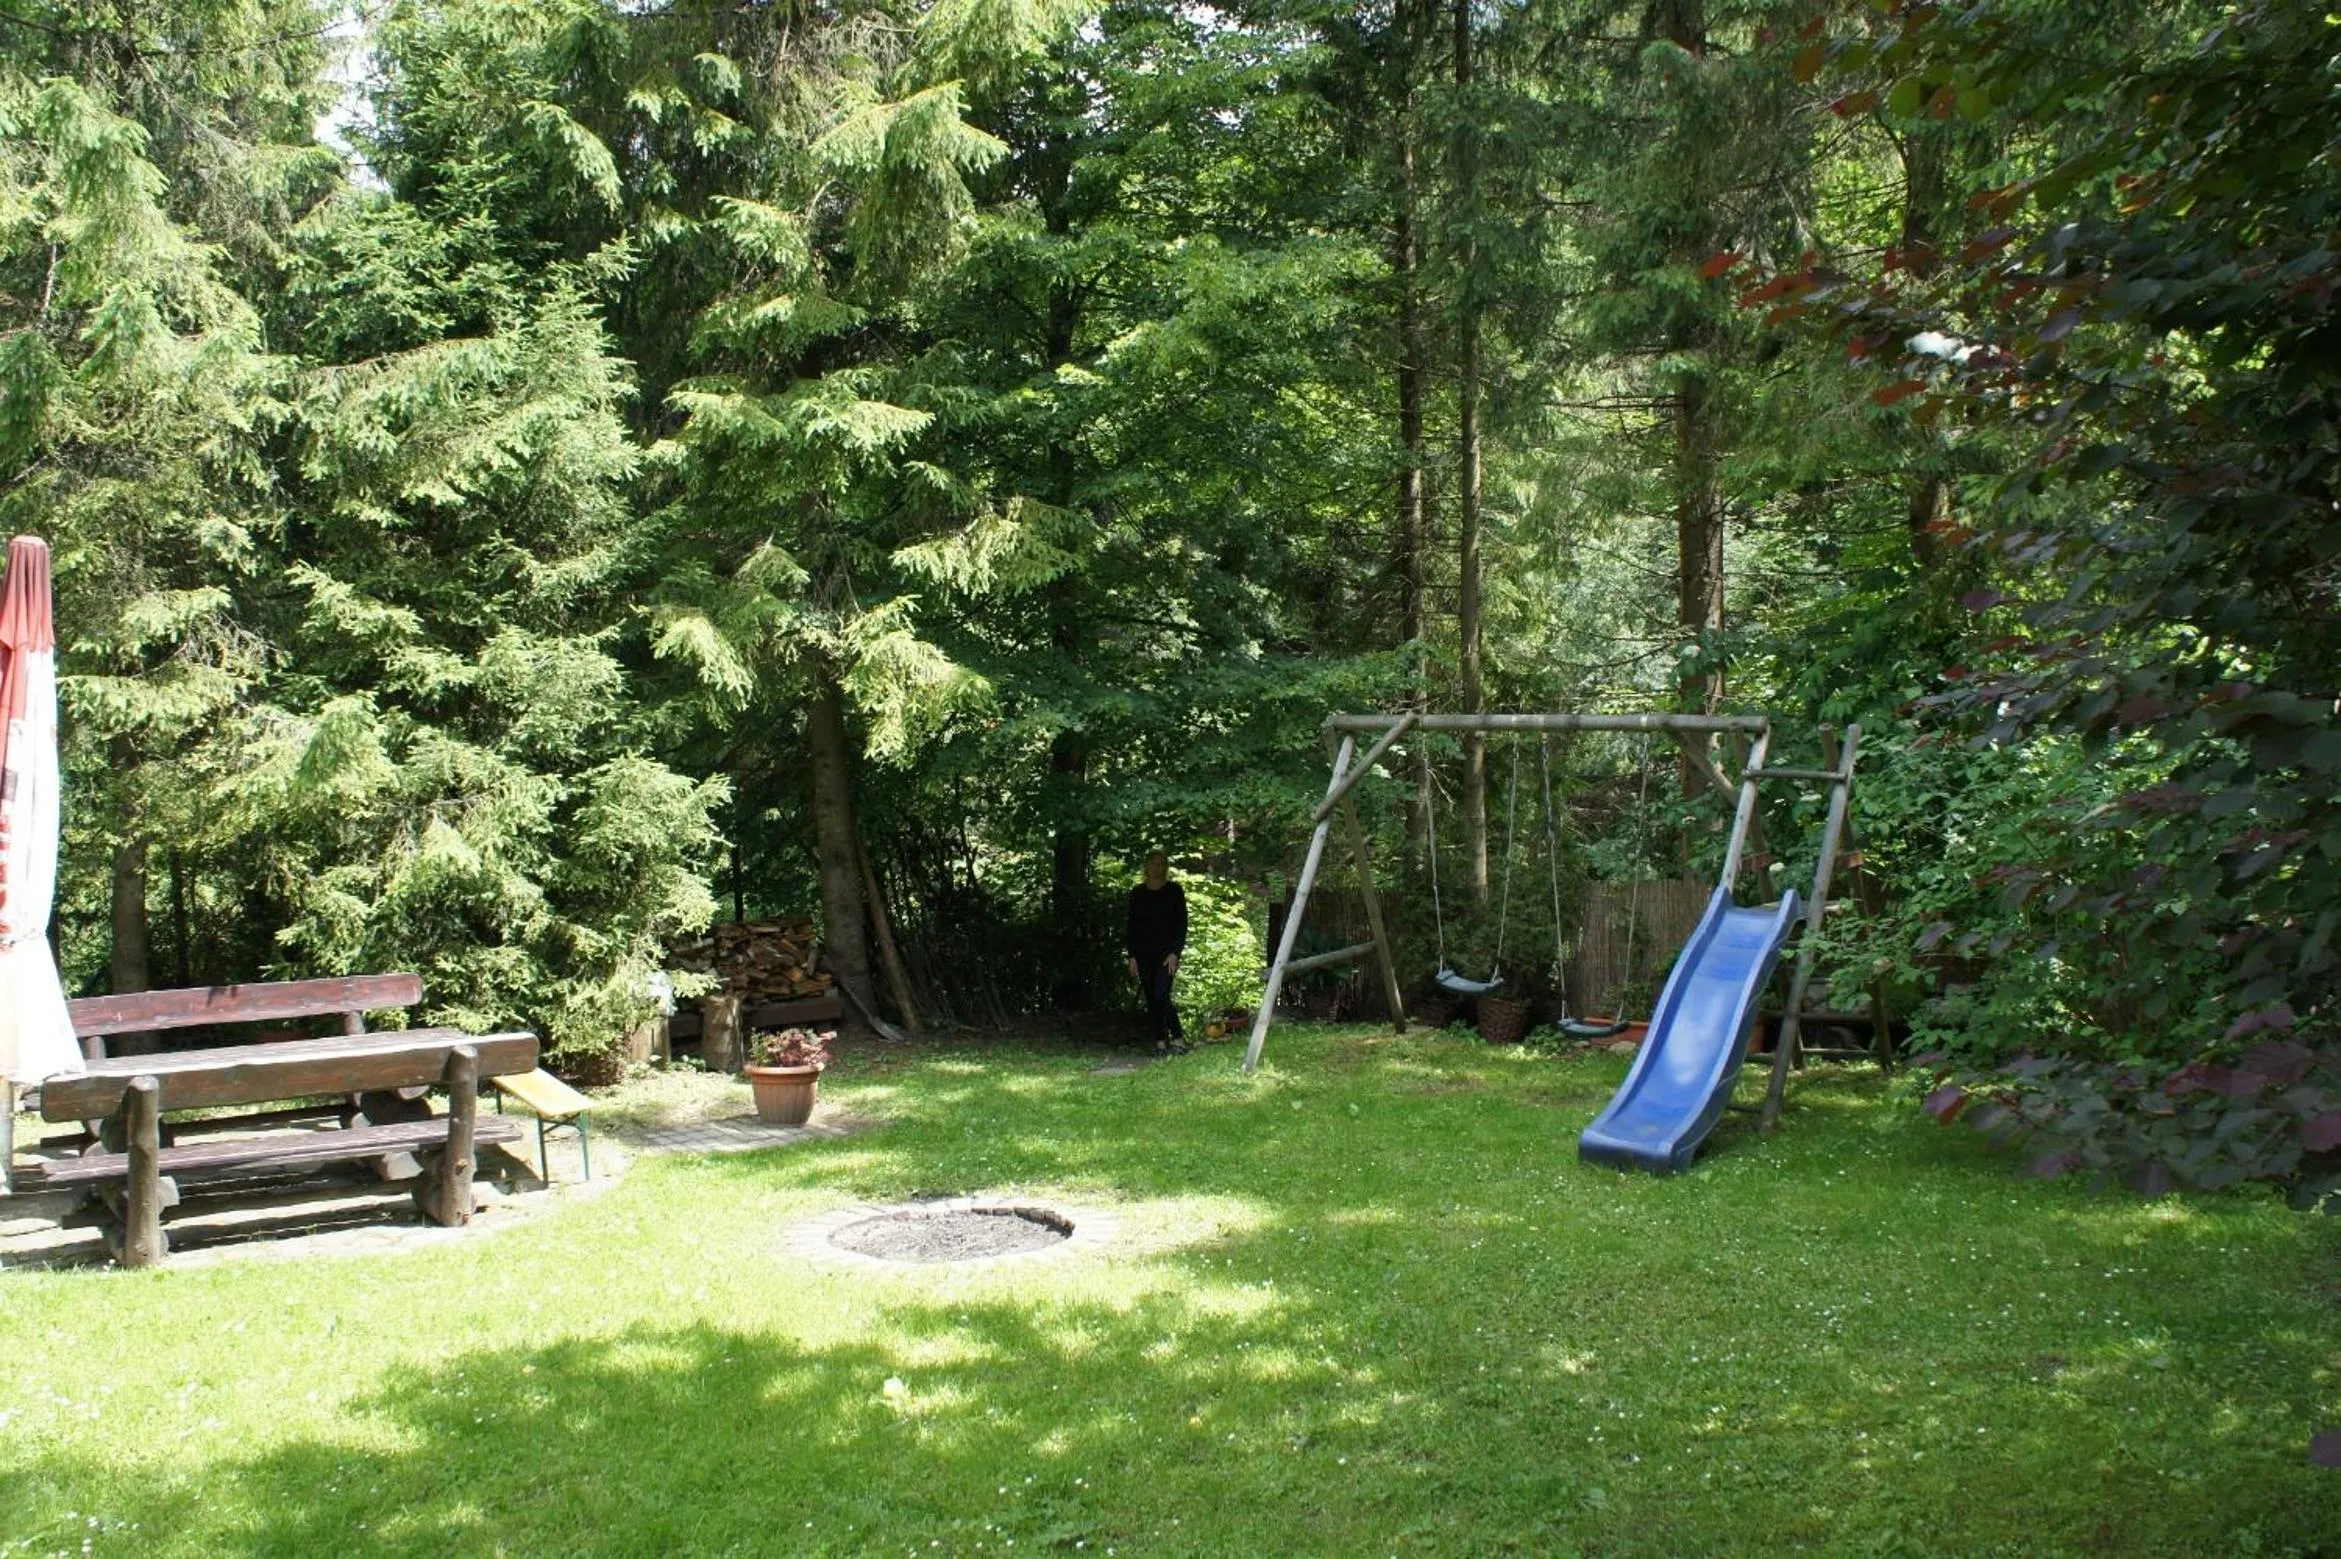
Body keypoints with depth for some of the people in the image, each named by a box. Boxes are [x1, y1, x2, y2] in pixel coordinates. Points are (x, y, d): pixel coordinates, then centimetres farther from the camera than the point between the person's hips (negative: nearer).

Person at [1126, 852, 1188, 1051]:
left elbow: (1182, 924, 0)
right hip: (1144, 954, 4)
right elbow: (1132, 927, 12)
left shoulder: (1174, 891, 2)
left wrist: (1175, 953, -10)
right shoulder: (1137, 893, 9)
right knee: (1151, 999, 2)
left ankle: (1177, 1038, -7)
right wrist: (1132, 956, 5)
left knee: (1161, 996, -17)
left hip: (1166, 952, -4)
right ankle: (1160, 1042, 7)